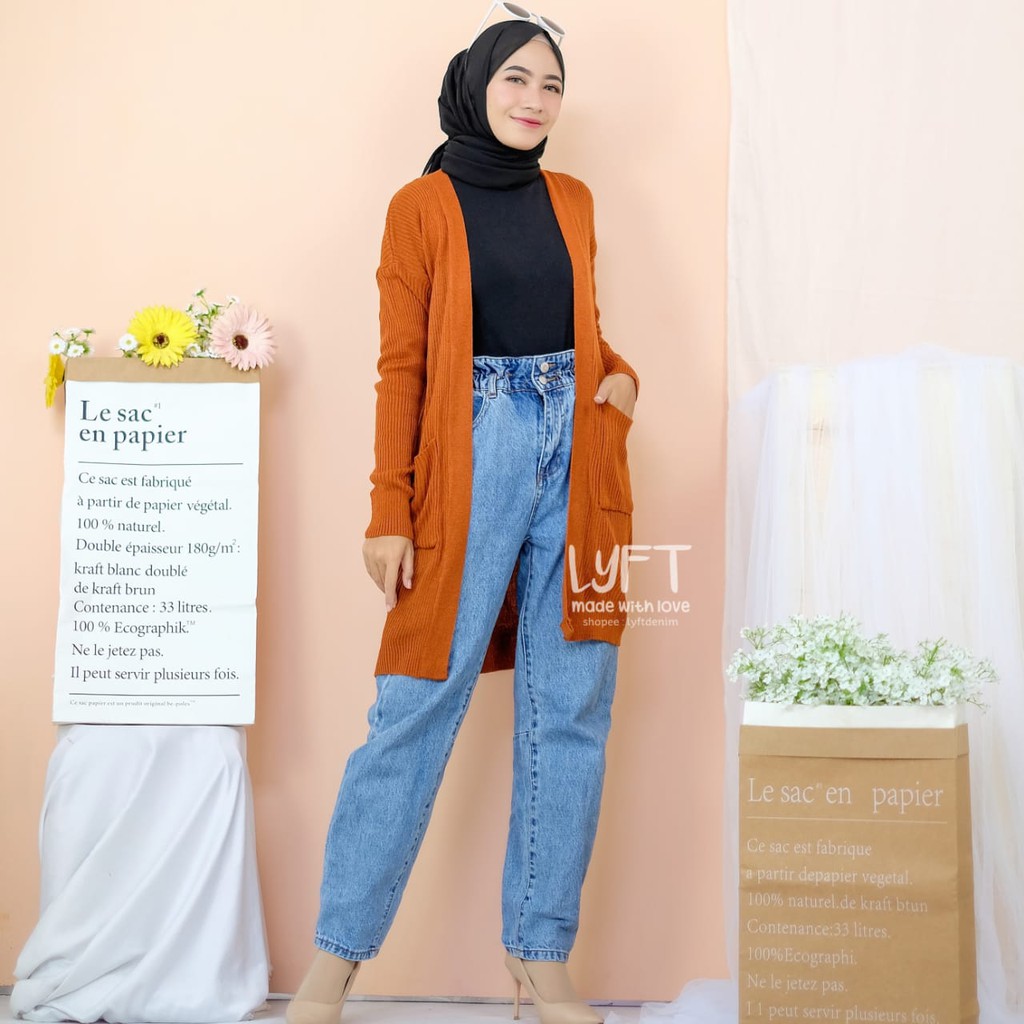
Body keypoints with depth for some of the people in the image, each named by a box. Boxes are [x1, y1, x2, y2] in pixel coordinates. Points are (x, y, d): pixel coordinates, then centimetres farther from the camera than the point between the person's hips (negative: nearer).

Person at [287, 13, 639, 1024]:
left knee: (569, 711, 3)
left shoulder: (572, 201, 16)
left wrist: (620, 374, 1)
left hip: (576, 452, 5)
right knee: (418, 707, -7)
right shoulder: (423, 205, 3)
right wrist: (389, 512, -7)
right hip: (471, 455, -4)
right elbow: (401, 365, -1)